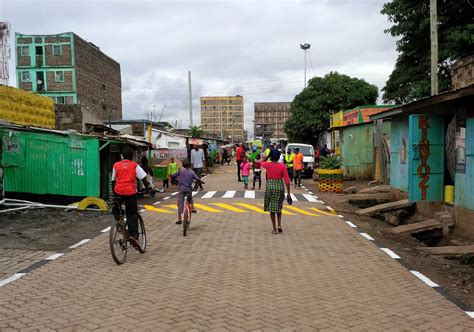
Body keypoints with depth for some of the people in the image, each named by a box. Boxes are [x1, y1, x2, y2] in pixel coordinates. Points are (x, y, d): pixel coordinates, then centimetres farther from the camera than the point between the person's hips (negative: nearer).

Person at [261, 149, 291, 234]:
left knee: (271, 208, 9)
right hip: (280, 187, 1)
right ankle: (279, 225, 6)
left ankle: (274, 229, 10)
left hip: (270, 186, -1)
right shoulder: (282, 166, -8)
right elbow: (287, 180, -7)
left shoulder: (267, 165, -8)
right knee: (279, 207, 21)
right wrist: (288, 193, -2)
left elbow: (262, 163, 19)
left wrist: (267, 156, 19)